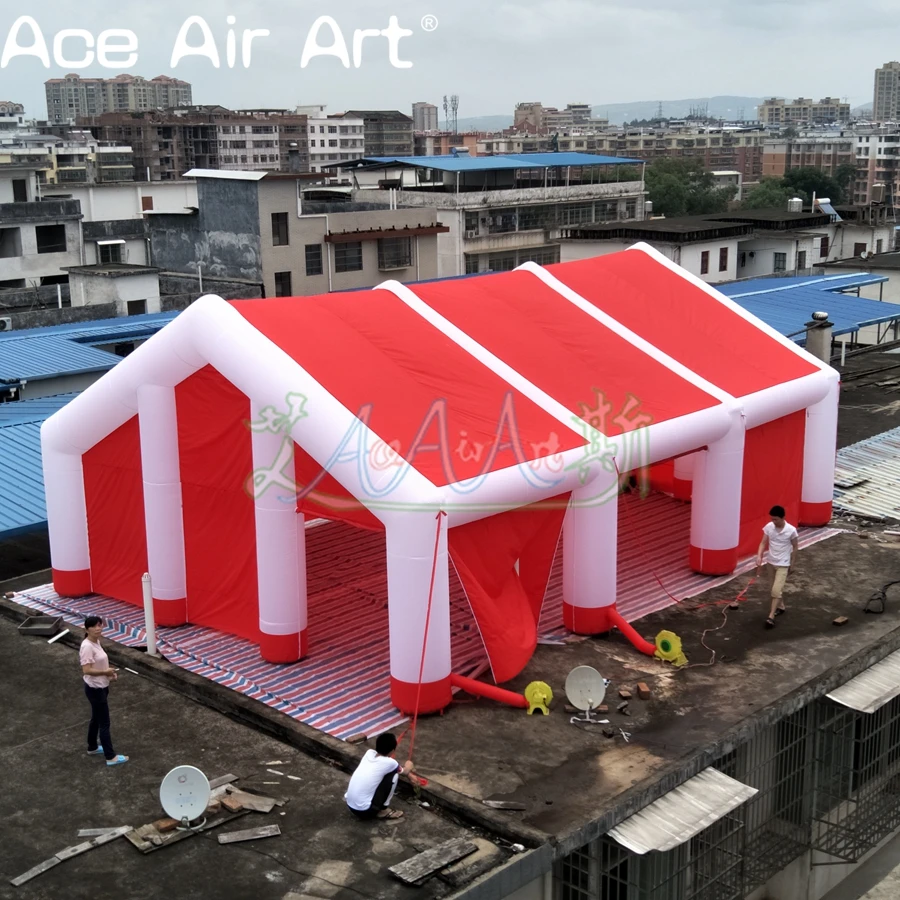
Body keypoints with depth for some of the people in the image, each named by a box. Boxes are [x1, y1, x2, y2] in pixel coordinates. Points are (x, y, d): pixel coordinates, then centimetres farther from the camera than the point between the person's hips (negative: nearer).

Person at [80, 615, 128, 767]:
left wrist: (109, 673, 3)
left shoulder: (96, 642, 4)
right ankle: (111, 757, 6)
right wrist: (105, 672, -26)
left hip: (101, 687, 10)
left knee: (96, 719, 25)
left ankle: (92, 747, 42)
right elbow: (86, 670, -32)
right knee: (104, 723, -2)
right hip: (95, 689, -10)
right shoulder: (87, 646, -26)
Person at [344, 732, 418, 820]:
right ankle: (383, 810, 9)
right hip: (365, 811, -7)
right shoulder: (389, 762, -11)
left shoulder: (369, 753, 5)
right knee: (394, 775, 0)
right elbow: (404, 771, 14)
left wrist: (409, 774, 34)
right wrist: (408, 765, 37)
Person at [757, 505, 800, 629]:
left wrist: (791, 562, 3)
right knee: (773, 588, 19)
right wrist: (759, 556, -18)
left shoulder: (791, 530, -19)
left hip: (783, 564, -5)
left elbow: (795, 547, -4)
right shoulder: (768, 527, -9)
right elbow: (763, 543, -2)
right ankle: (781, 607, 42)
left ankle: (771, 617, -10)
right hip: (771, 562, 5)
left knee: (776, 590, -13)